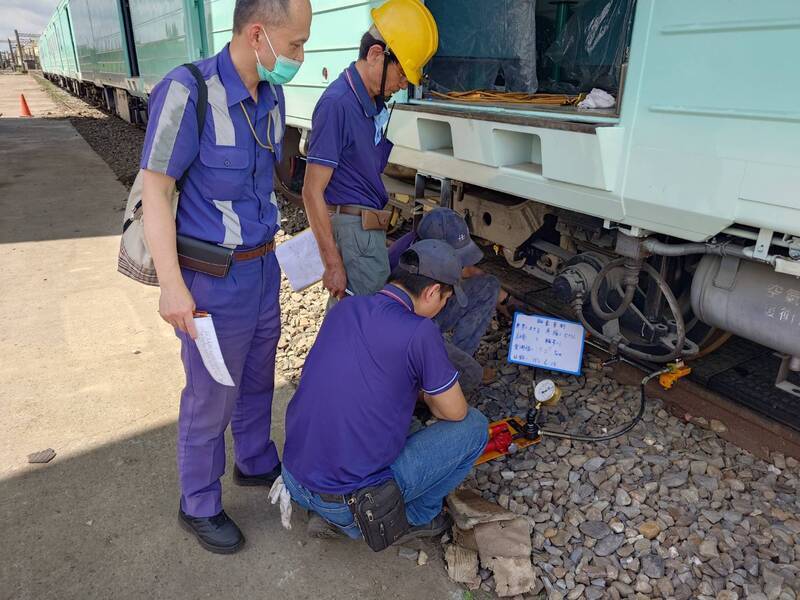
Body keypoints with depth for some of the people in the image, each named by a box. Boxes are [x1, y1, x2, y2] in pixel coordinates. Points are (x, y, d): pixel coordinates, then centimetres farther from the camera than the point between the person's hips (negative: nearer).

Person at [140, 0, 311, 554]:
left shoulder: (272, 96, 3)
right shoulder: (186, 93, -19)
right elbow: (154, 189, -17)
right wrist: (172, 285, -23)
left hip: (263, 266, 7)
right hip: (214, 279, -7)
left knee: (257, 377, 22)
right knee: (212, 395, 8)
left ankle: (256, 462, 46)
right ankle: (200, 505, 30)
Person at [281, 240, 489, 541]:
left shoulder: (344, 308, 3)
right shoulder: (420, 332, -16)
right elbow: (455, 412, -3)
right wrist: (432, 399, 20)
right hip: (355, 495, -6)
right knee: (474, 426, 5)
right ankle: (415, 517, 18)